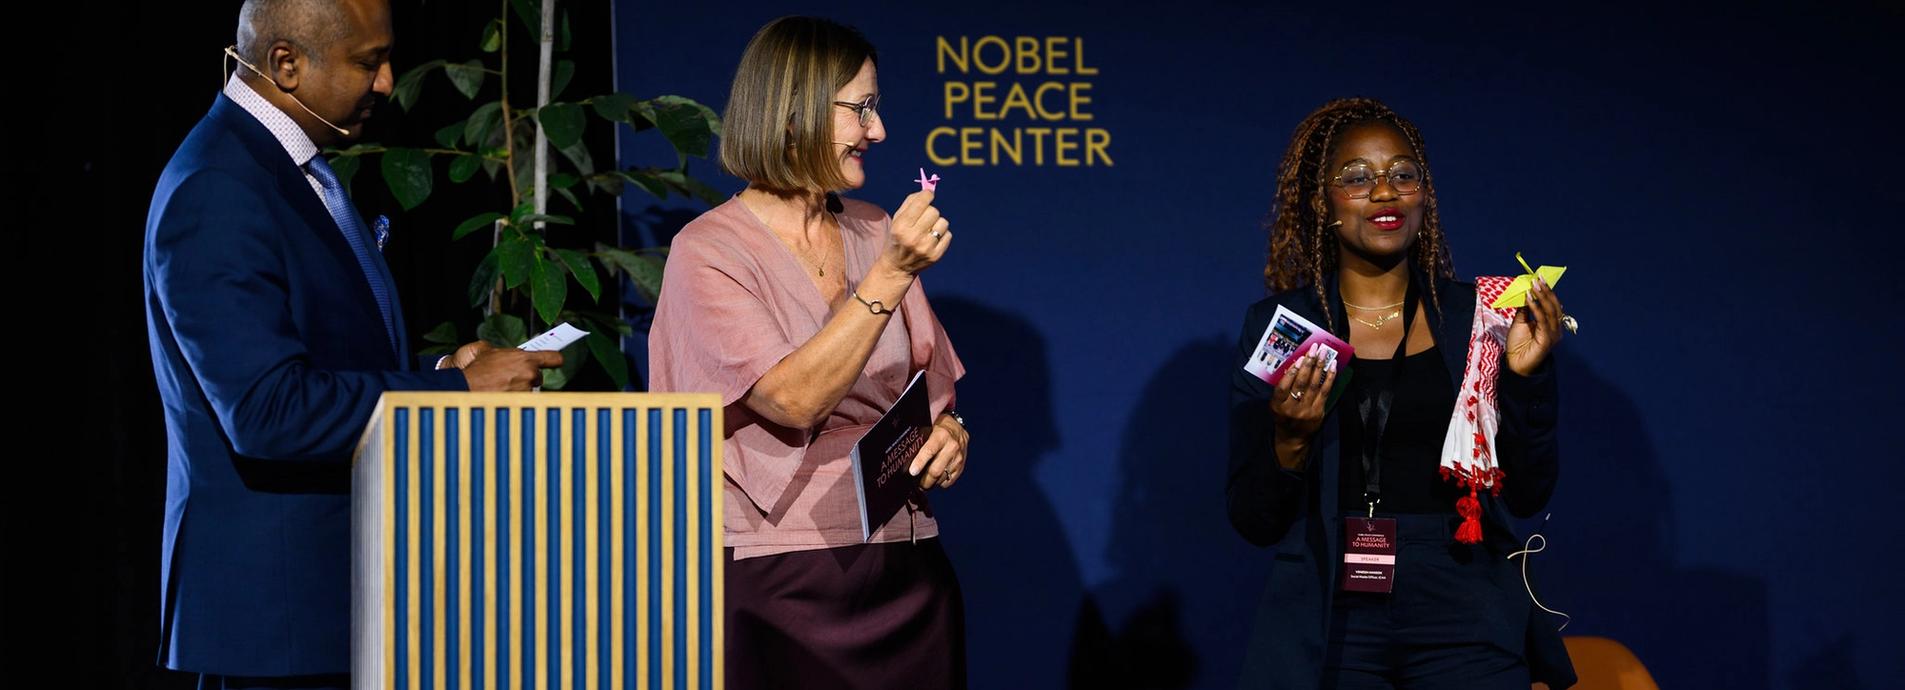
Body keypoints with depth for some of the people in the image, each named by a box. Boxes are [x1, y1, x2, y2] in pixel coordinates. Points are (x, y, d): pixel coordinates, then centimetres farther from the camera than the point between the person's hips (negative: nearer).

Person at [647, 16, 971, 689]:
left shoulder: (874, 233, 9)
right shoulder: (710, 250, -8)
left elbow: (931, 382, 18)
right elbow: (794, 401, -19)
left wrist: (950, 430, -4)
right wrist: (891, 276, -23)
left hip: (906, 570, 5)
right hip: (781, 582, -5)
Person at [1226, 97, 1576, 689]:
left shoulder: (1479, 316, 3)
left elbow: (1527, 495, 2)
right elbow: (1254, 522, -1)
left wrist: (1526, 375, -11)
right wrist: (1290, 441, -18)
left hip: (1464, 621, 1)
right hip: (1332, 626, 0)